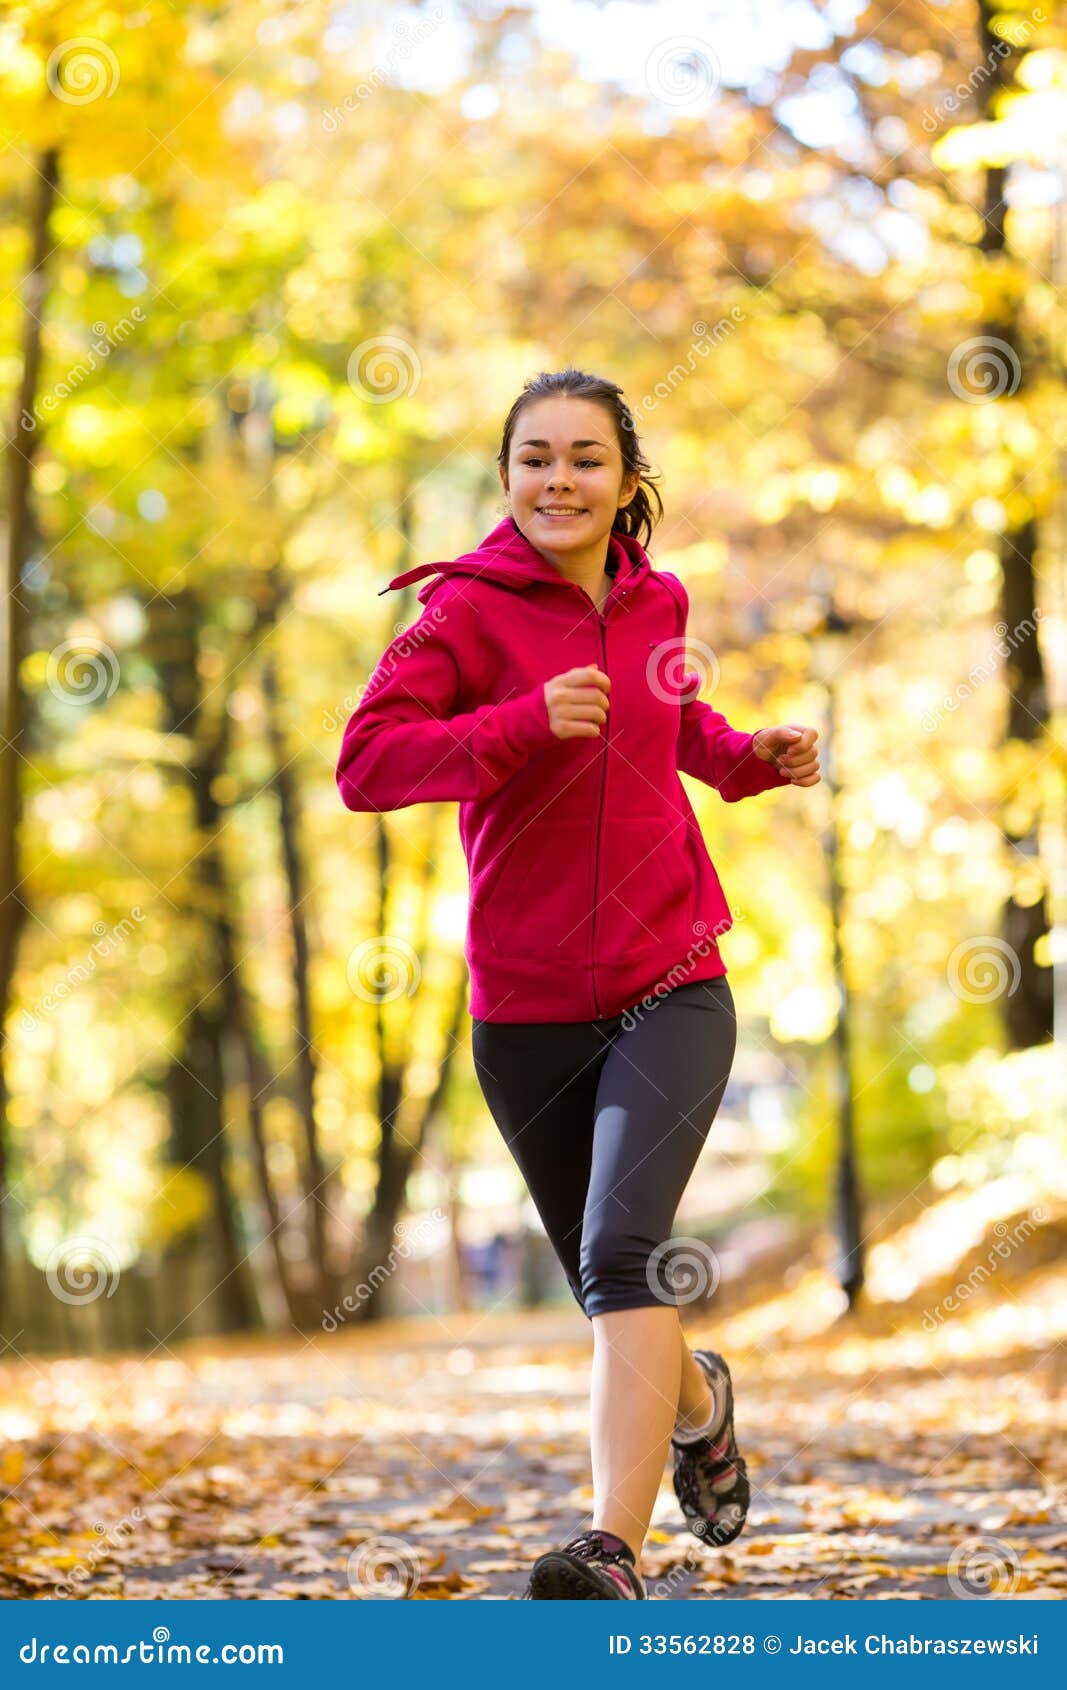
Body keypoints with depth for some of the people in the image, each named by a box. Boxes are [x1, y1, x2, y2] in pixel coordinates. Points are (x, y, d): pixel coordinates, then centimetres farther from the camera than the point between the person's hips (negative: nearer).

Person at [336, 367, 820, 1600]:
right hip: (526, 1009, 0)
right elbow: (364, 764, -19)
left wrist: (751, 758, 9)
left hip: (669, 992, 0)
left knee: (621, 1250, -21)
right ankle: (699, 1403, 49)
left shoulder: (655, 600, 7)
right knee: (608, 1281, 15)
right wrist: (527, 721, -29)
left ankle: (615, 1551, -29)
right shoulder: (467, 609, -7)